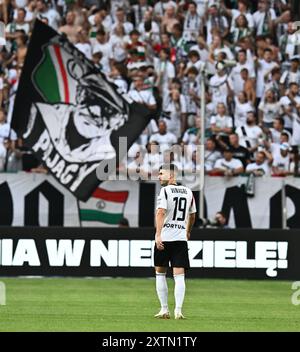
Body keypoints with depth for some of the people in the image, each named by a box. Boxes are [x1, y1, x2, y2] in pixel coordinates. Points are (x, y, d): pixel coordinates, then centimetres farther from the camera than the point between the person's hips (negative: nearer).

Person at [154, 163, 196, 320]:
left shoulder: (165, 191, -7)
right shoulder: (188, 192, 11)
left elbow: (161, 212, -19)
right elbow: (192, 215, 22)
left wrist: (158, 234, -25)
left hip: (164, 238, -4)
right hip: (181, 238, 4)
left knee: (160, 273, 11)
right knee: (179, 275, 0)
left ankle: (164, 310, 12)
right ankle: (178, 310, -11)